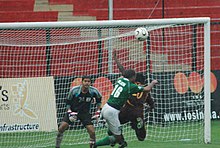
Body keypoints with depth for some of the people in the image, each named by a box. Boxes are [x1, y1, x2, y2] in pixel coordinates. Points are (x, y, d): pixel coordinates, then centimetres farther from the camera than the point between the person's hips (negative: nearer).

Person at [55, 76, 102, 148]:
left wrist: (98, 111, 6)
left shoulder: (93, 91, -13)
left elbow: (99, 98, 9)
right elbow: (68, 101, -2)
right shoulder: (74, 90, -17)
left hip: (85, 113, 1)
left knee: (92, 131, -14)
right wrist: (69, 112, -15)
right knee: (62, 127, -16)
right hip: (73, 111, -1)